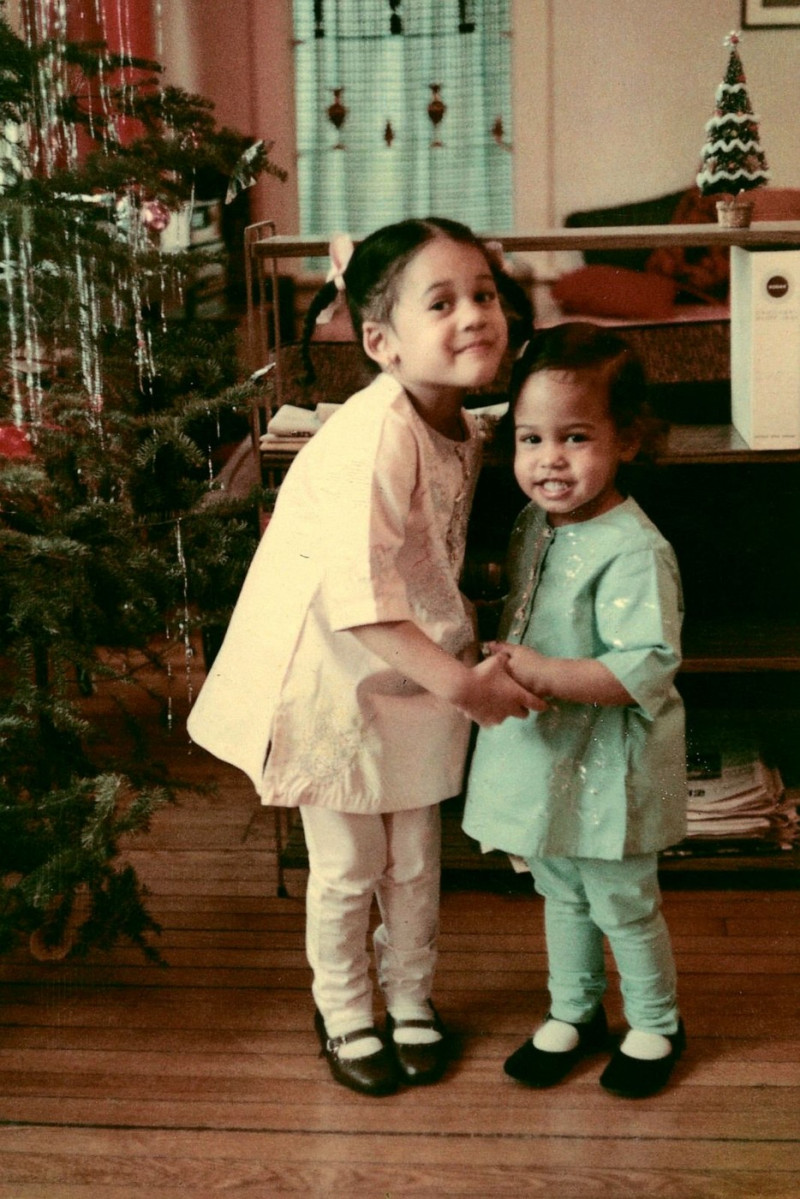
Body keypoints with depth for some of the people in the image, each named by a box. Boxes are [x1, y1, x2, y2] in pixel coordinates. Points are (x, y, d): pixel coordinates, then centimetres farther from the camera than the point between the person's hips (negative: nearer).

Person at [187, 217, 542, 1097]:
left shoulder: (462, 432, -2)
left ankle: (411, 999, 39)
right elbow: (356, 594, -35)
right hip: (334, 677, -7)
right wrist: (459, 682, -35)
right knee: (348, 866, 10)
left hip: (416, 676, 7)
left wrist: (468, 649, 0)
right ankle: (343, 1014, 33)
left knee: (416, 858, 18)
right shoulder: (374, 433, -29)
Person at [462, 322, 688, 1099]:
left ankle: (656, 1026, 34)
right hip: (543, 751, 8)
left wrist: (542, 673, -31)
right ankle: (575, 1013, 42)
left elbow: (646, 668, -29)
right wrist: (502, 655, 1)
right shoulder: (533, 524, 2)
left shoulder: (632, 551, -25)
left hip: (607, 765, -7)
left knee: (622, 903, 11)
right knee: (561, 894, 22)